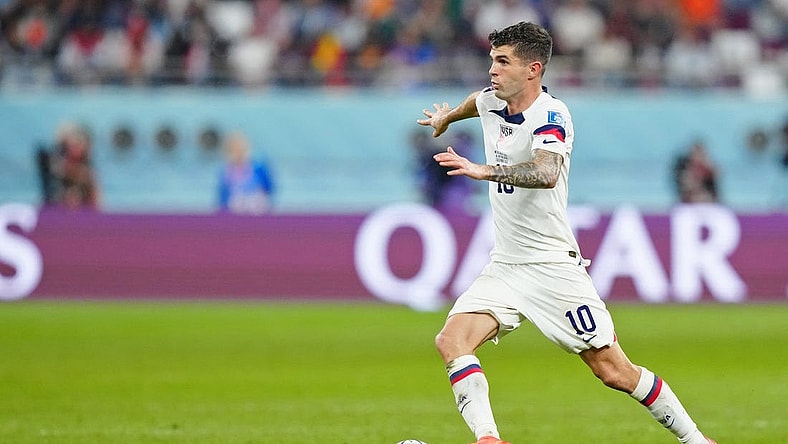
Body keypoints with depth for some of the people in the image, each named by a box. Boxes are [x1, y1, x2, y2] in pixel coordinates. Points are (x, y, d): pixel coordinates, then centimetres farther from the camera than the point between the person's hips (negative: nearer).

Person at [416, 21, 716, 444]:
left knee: (613, 370, -5)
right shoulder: (491, 102, 6)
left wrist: (485, 170, -47)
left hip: (552, 265, -7)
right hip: (504, 265, 7)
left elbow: (545, 173, -37)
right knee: (451, 340, -18)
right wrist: (447, 117, 53)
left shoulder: (551, 115, -16)